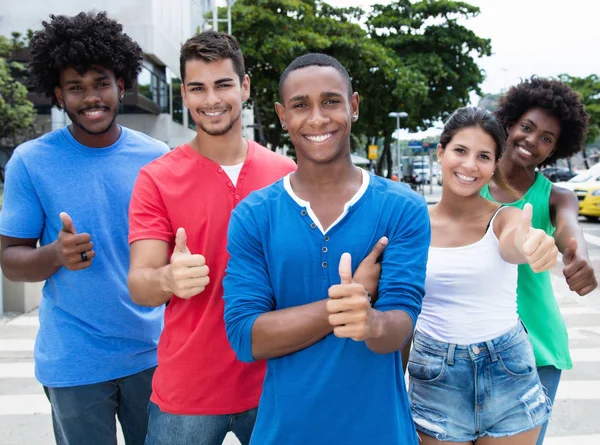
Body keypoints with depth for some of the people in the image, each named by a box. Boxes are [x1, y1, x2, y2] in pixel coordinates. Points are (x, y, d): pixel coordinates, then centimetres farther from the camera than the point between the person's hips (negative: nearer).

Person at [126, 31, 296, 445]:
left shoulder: (286, 173, -2)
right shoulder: (157, 178, -7)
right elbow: (139, 284, -12)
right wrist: (169, 279, -34)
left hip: (273, 384, 2)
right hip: (186, 393, -1)